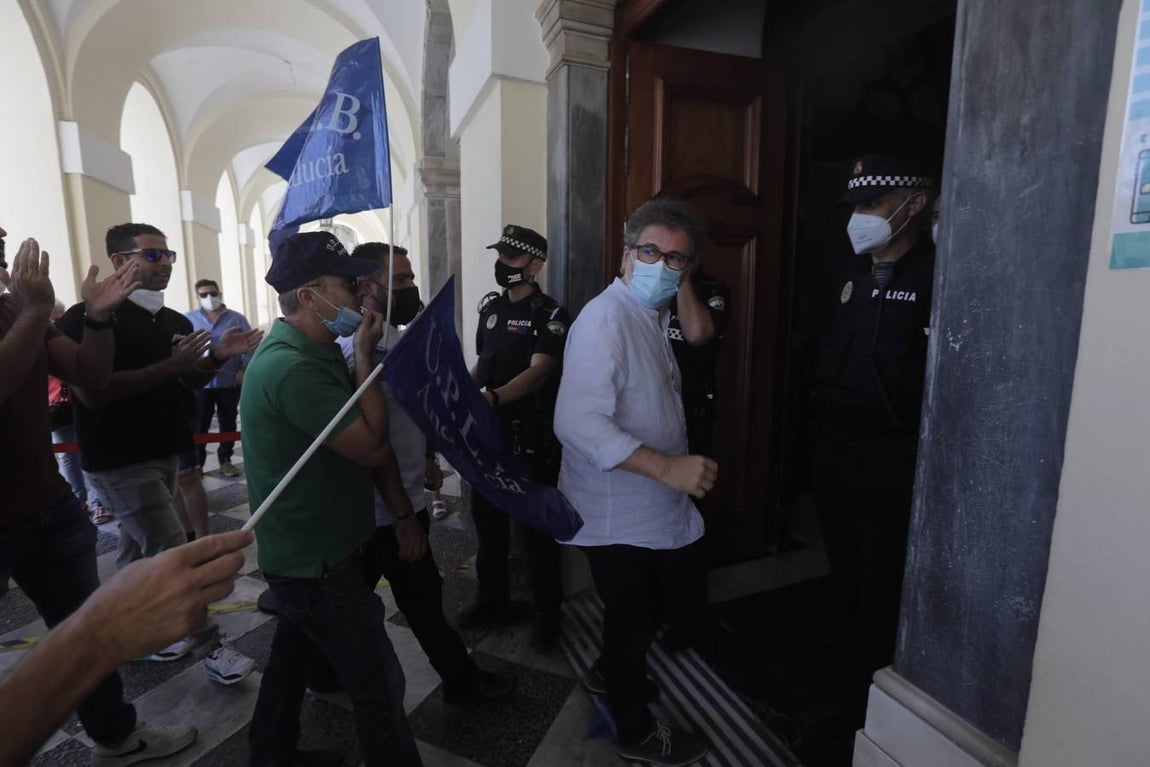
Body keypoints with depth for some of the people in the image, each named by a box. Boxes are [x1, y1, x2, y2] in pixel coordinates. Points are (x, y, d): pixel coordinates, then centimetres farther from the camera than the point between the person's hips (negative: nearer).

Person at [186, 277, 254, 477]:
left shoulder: (237, 319, 4)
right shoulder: (188, 319, 6)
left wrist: (243, 369, -7)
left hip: (230, 381, 0)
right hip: (199, 381, 0)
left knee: (228, 423, 10)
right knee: (199, 425, 3)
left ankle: (225, 460, 22)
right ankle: (197, 463, 14)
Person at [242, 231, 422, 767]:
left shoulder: (315, 351, 6)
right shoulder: (293, 368, -27)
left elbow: (371, 439, 5)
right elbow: (372, 446, -27)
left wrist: (402, 510, 4)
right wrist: (365, 356, -20)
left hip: (306, 554, 10)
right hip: (317, 563, -10)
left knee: (295, 655, 27)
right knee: (378, 683, 4)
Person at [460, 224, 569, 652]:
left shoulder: (549, 315, -10)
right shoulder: (490, 307, 11)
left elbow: (538, 372, -23)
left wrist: (492, 398, -36)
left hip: (531, 439, -6)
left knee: (534, 529, 4)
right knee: (487, 520, 17)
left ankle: (548, 614, 25)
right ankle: (493, 601, 37)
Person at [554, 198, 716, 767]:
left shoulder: (653, 316, 8)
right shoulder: (605, 320, -24)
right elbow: (577, 422, -34)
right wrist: (668, 467, -35)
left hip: (654, 505, 9)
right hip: (616, 512, -9)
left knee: (667, 598, 25)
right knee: (631, 617, 12)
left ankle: (610, 673, 52)